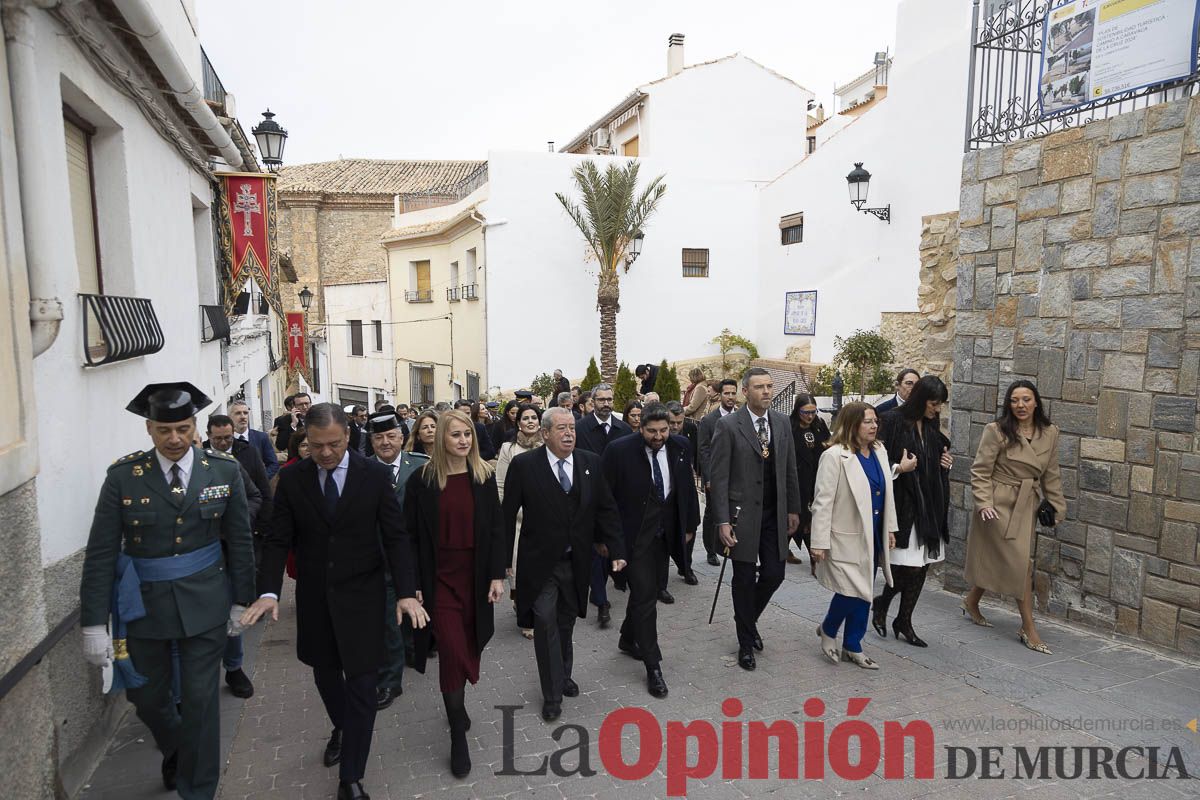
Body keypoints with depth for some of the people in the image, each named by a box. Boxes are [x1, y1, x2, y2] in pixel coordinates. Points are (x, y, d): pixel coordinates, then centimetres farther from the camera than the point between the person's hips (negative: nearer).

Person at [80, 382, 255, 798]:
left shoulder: (224, 470, -7)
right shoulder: (123, 475, -10)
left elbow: (240, 540, 1)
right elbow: (100, 553, -8)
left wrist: (241, 600, 4)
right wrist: (94, 623, -10)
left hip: (204, 603, -1)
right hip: (145, 604, 1)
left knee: (200, 701, 4)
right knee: (146, 698, 16)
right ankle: (176, 751, 49)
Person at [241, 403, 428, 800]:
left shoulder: (375, 475, -9)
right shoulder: (291, 478, -4)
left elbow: (396, 537, -9)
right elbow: (278, 540, -2)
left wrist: (407, 592, -19)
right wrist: (269, 591, -16)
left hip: (361, 595, -2)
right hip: (314, 596, 3)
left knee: (362, 684, 1)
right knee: (325, 673, 20)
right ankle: (341, 728, 50)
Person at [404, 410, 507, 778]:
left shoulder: (484, 476, -1)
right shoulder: (422, 479, -6)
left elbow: (496, 528, 2)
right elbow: (411, 534, -4)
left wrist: (497, 575, -3)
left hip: (475, 575, 2)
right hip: (440, 577, -2)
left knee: (468, 646, 12)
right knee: (452, 649, -5)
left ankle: (457, 706, 39)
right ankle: (458, 733, 11)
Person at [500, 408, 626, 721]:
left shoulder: (590, 463, 0)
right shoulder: (524, 465, -11)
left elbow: (606, 509, 4)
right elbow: (508, 514, -7)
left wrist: (616, 550, 0)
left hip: (577, 561, 3)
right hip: (540, 563, -3)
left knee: (565, 623, 17)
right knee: (546, 622, -4)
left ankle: (563, 675, 38)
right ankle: (552, 694, 11)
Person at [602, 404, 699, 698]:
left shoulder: (680, 447, -5)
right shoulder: (620, 451, -18)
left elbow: (688, 487, 8)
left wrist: (690, 525, 12)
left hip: (664, 534, 5)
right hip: (634, 535, -5)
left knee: (650, 589, 17)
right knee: (644, 594, -5)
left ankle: (628, 639, 41)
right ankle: (653, 665, 6)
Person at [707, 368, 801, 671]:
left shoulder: (782, 423, 5)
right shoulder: (728, 425, -11)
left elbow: (790, 470, 12)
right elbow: (718, 476, -12)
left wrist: (793, 509, 10)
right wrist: (722, 521, -16)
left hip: (774, 514, 4)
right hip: (742, 514, -4)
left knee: (774, 574, 6)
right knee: (744, 579, 6)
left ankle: (749, 619, 35)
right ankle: (747, 642, 24)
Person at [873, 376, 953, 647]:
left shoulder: (932, 426, 12)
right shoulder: (892, 421, -10)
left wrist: (945, 463, 4)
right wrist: (899, 468, -25)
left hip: (929, 505, 7)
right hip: (903, 503, -7)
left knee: (922, 566, 8)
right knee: (909, 566, -8)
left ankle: (904, 621, 22)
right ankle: (881, 604, 20)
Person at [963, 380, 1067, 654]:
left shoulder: (1050, 434, 5)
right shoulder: (997, 431, -10)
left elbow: (1051, 475, 13)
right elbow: (980, 471, -9)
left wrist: (1057, 506, 11)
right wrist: (984, 504, -17)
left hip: (1026, 506, 6)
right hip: (999, 505, -5)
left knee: (997, 561, 11)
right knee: (1020, 563, -7)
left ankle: (971, 602, 35)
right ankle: (1029, 629, 4)